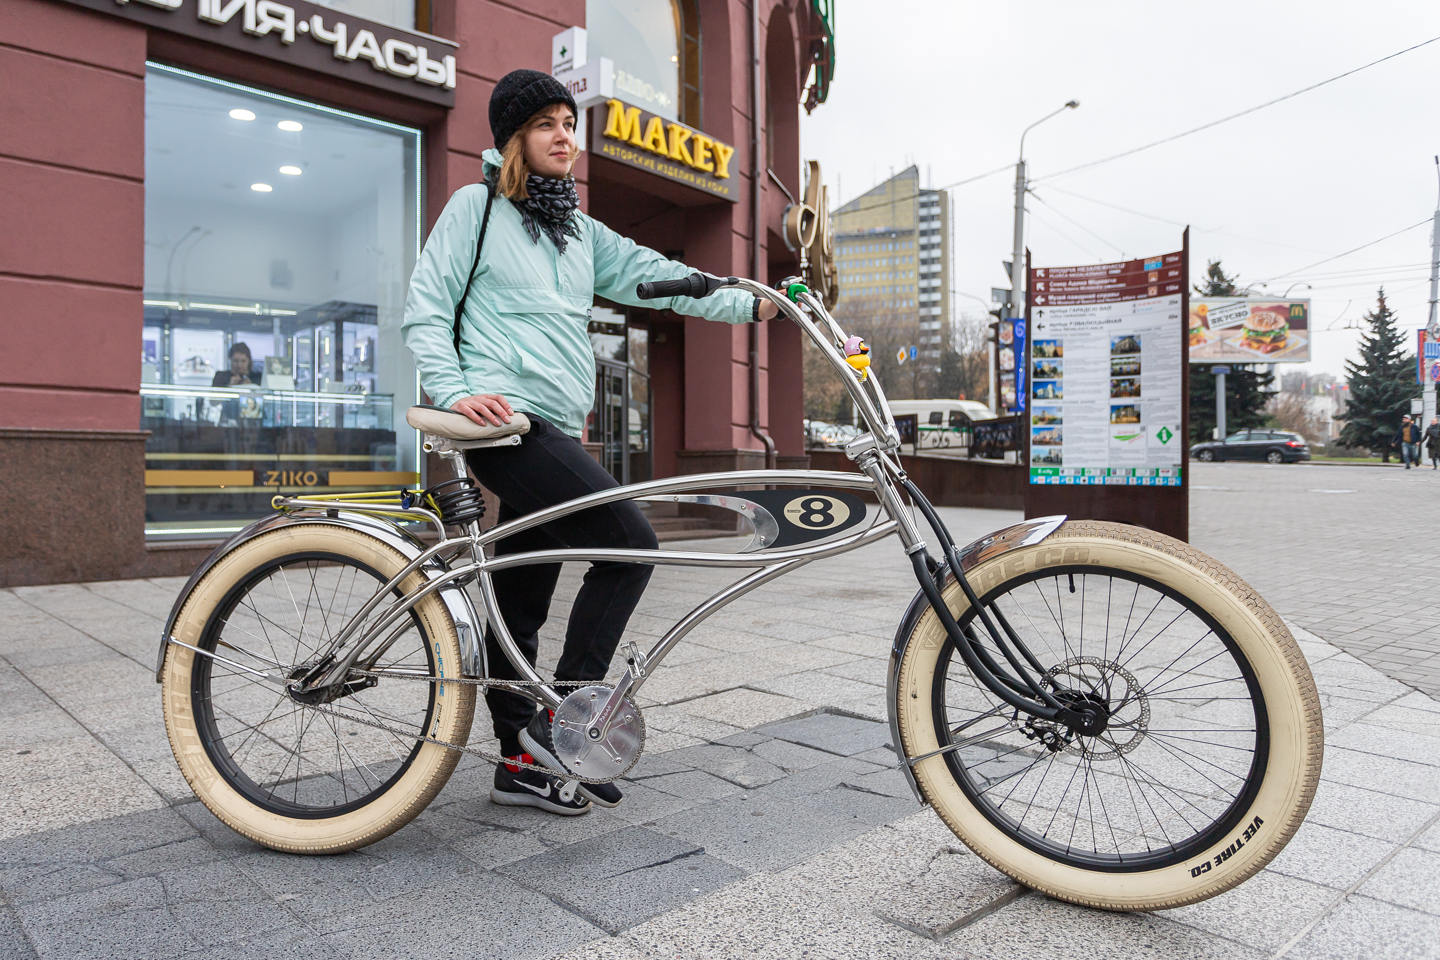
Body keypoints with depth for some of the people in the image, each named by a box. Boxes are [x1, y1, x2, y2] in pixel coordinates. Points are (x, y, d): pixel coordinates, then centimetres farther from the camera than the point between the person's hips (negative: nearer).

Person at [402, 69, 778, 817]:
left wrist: (746, 304, 3)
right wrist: (455, 390, -16)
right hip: (506, 420, -7)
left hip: (555, 430, 7)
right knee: (629, 543, -19)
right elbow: (425, 307, -1)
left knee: (521, 605, 10)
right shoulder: (476, 206, 4)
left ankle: (521, 763, 19)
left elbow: (649, 274, 13)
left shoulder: (580, 231, 23)